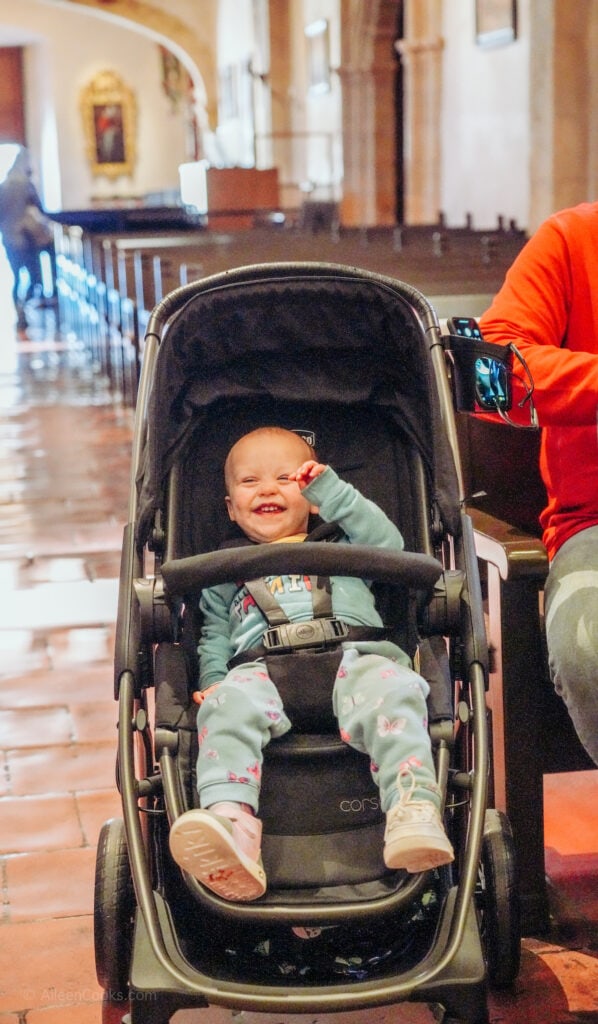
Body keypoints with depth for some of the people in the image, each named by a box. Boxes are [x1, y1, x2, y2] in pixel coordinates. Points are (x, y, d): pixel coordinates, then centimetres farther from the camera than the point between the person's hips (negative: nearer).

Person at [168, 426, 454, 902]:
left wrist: (330, 490, 11)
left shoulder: (341, 549, 36)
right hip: (264, 668, 0)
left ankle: (415, 811, -51)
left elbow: (386, 541, 17)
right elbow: (214, 639, 33)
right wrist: (213, 682, 10)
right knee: (230, 702, -35)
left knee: (392, 690, -36)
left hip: (352, 657, 0)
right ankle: (231, 821, -55)